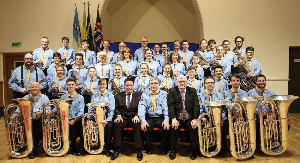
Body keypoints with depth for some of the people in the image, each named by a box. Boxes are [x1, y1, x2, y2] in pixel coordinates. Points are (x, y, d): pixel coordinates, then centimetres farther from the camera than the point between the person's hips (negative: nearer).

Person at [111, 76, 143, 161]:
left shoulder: (138, 95, 9)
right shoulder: (118, 95, 12)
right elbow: (116, 108, 8)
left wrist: (137, 116, -15)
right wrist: (118, 115, -11)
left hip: (134, 117, -1)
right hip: (122, 117, 1)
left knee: (138, 124, -33)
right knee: (117, 124, -31)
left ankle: (139, 150, -22)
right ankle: (117, 149, -19)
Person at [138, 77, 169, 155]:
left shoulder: (163, 94, 8)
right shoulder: (145, 94, 10)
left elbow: (166, 107, -4)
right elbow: (141, 107, -3)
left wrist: (166, 120, -21)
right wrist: (143, 121, -20)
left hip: (161, 118, -1)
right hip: (149, 118, 1)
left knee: (165, 128, -29)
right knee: (145, 128, -28)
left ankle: (164, 149, -4)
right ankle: (148, 148, -3)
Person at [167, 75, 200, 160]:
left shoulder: (192, 91, 12)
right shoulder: (172, 91, 7)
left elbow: (196, 105, 3)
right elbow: (170, 105, -5)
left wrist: (195, 119, -12)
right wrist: (173, 119, -20)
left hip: (189, 118, 1)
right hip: (177, 118, -1)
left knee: (194, 127, -26)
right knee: (173, 127, -28)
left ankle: (192, 151, -3)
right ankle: (173, 150, -6)